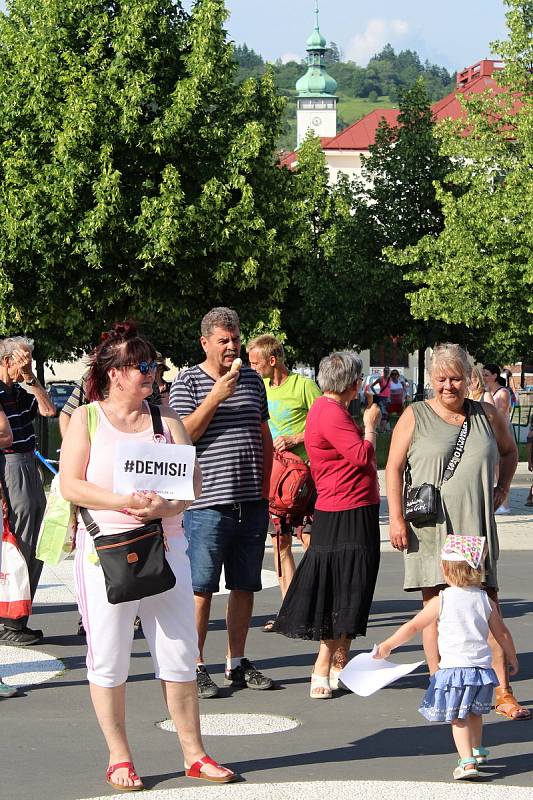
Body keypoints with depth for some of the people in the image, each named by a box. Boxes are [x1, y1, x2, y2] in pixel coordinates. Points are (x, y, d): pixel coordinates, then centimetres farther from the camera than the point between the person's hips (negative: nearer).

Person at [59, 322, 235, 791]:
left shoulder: (166, 418, 10)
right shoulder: (86, 419, 2)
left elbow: (193, 480, 4)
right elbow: (71, 485, -7)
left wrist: (165, 508, -16)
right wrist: (123, 501, -19)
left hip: (165, 545, 3)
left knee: (179, 652, 5)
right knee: (109, 656, 2)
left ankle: (193, 753, 14)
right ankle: (119, 757, 13)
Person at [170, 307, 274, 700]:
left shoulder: (253, 380, 14)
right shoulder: (187, 382, -2)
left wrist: (266, 485, 13)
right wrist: (216, 396, -18)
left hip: (251, 502, 5)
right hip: (208, 502, -5)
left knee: (245, 586, 9)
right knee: (201, 588, -5)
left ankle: (237, 664, 18)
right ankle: (195, 667, 1)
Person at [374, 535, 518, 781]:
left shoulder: (441, 601, -7)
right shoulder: (486, 601, 3)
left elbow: (413, 626, -4)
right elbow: (502, 634, 11)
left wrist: (387, 645, 5)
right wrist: (512, 660, 27)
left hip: (454, 667, -4)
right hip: (482, 667, 4)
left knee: (458, 718, 1)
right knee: (474, 712, 24)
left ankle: (467, 761, -12)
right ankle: (477, 750, 43)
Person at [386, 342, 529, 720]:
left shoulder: (487, 416, 10)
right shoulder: (415, 417, 3)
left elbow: (509, 451, 27)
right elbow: (394, 467, 1)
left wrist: (501, 490, 14)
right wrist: (396, 517, -7)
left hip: (476, 527, 2)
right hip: (430, 529, -2)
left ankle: (502, 692, 1)